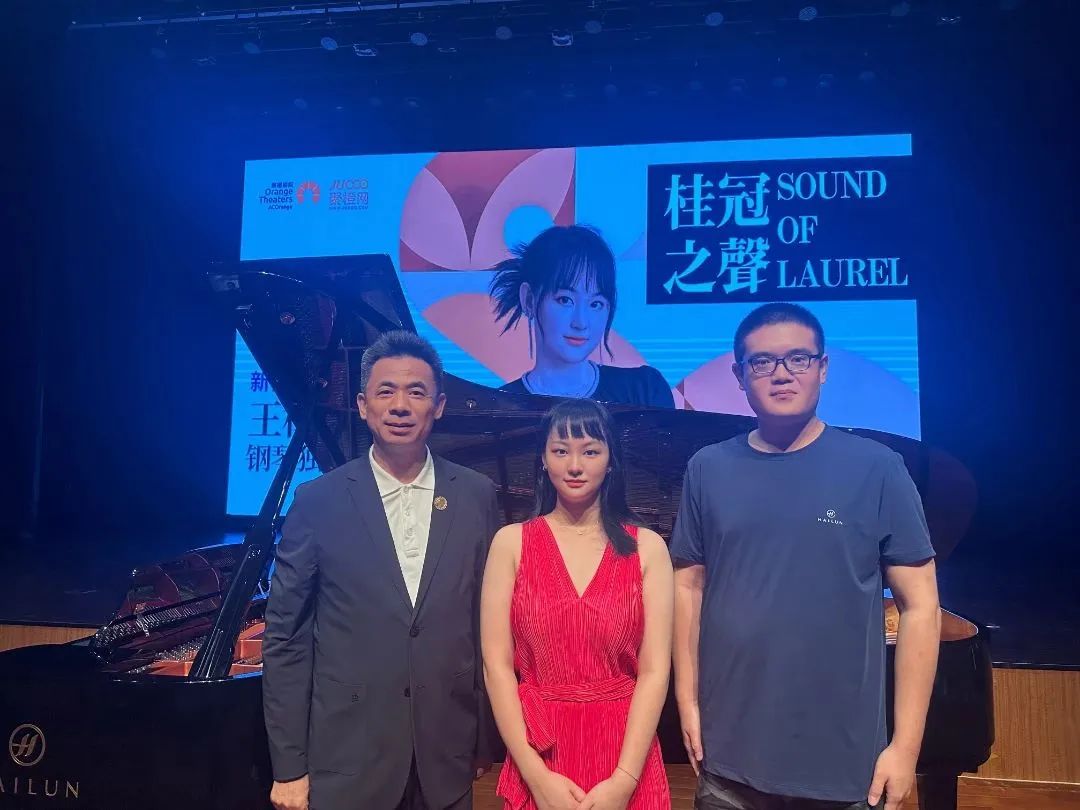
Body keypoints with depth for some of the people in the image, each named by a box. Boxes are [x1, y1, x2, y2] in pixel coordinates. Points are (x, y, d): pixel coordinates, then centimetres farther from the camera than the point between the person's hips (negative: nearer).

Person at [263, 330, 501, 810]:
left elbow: (489, 624, 3)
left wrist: (486, 740, 6)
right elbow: (284, 639, -4)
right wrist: (288, 767, -4)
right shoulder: (318, 501, -6)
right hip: (346, 757, -1)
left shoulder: (477, 497, -2)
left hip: (446, 757, 2)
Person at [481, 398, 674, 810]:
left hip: (626, 755, 0)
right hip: (536, 756, 0)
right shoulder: (511, 542, -3)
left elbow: (655, 670, -6)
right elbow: (497, 664, -6)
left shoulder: (646, 547, -2)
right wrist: (538, 776, -11)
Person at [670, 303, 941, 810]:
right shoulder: (708, 469, 0)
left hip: (844, 761, -1)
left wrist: (906, 745, -7)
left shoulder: (876, 468, -7)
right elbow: (689, 587, 5)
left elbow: (920, 605, -5)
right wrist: (688, 702, 1)